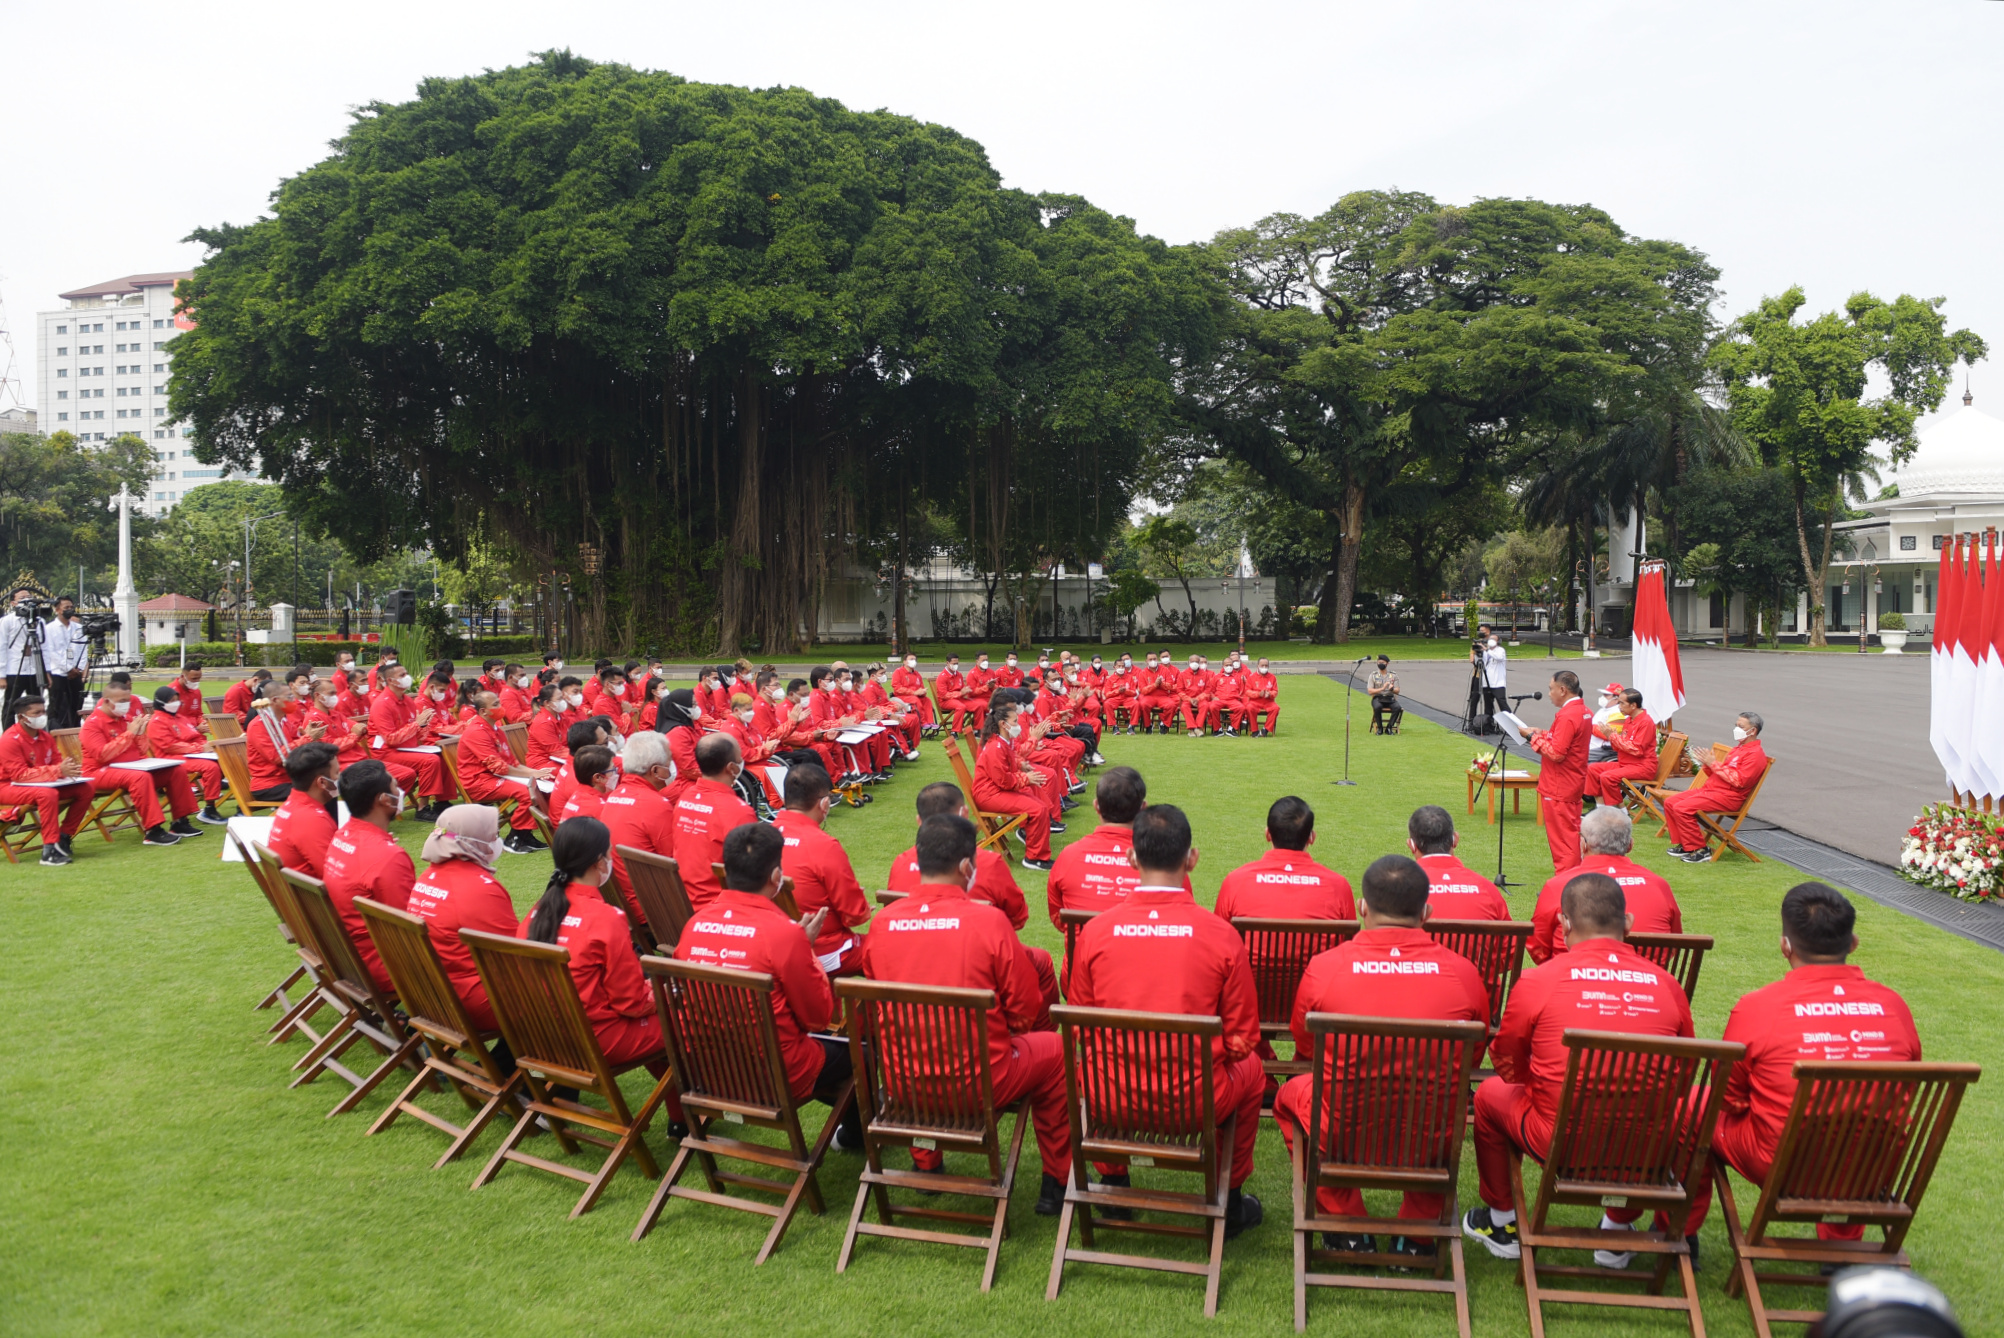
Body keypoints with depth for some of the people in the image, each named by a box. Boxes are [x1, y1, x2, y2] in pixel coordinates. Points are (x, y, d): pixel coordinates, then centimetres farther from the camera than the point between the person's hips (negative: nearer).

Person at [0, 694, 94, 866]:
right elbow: (19, 774, -25)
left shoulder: (44, 736, 4)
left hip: (42, 784, 8)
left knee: (87, 788, -8)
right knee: (47, 794, -39)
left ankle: (64, 837, 0)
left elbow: (58, 762, 9)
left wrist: (68, 769, -18)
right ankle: (50, 849, -33)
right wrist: (57, 771, -31)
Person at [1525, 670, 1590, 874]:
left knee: (1561, 836, -3)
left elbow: (1557, 753, -25)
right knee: (1572, 832, 17)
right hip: (1573, 783, 10)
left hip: (1559, 788, -10)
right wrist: (1544, 734, 5)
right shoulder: (1583, 711, 9)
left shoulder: (1567, 716, -23)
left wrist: (1536, 737, -13)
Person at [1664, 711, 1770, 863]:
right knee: (1670, 802, 1)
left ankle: (1700, 850, -14)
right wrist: (1707, 766, 3)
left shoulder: (1755, 754, -11)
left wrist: (1714, 764, -18)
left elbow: (1739, 780, -21)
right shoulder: (1738, 748, 21)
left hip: (1728, 797, -10)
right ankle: (1682, 844, 5)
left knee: (1682, 808, -25)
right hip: (1709, 789, 10)